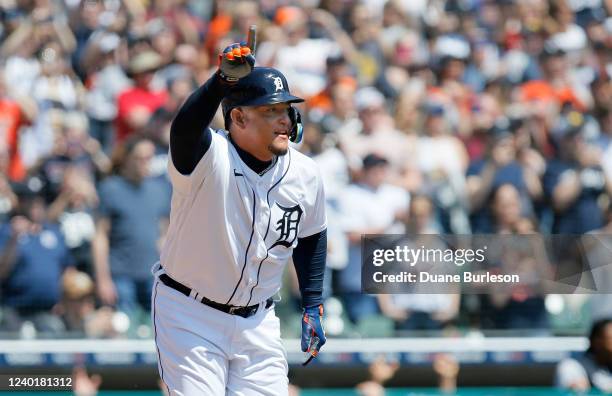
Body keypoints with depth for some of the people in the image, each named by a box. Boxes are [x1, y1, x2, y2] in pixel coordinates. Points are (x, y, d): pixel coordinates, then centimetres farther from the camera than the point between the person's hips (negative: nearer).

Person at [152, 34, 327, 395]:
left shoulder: (305, 174, -3)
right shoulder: (208, 158, -20)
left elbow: (312, 237, 15)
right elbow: (185, 130, -44)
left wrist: (313, 306, 11)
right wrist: (223, 80, -59)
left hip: (257, 323, 5)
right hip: (189, 315, -5)